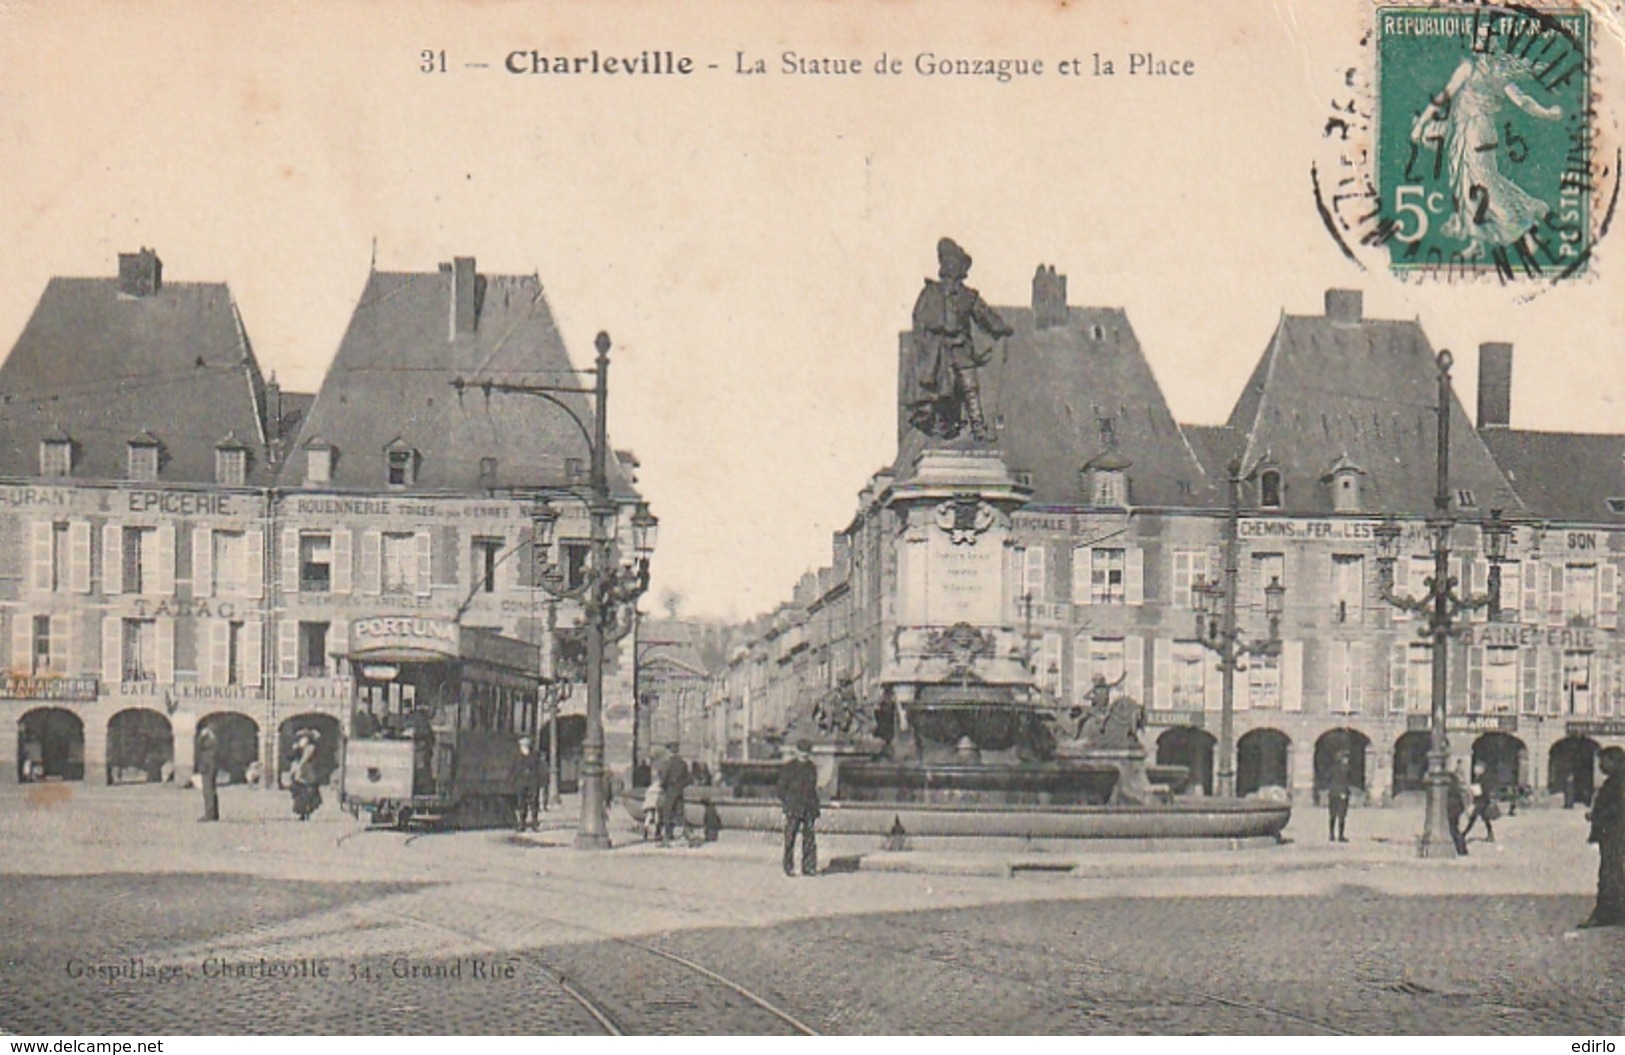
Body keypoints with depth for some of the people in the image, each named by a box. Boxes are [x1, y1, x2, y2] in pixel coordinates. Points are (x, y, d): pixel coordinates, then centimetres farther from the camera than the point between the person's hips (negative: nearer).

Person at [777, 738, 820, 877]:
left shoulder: (812, 768, 12)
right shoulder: (788, 768, -2)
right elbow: (781, 790, -1)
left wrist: (816, 810, 14)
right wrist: (785, 809, -8)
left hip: (809, 808, 4)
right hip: (793, 809, -4)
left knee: (809, 839, 3)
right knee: (790, 838, -3)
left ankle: (809, 867, 8)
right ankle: (789, 867, 4)